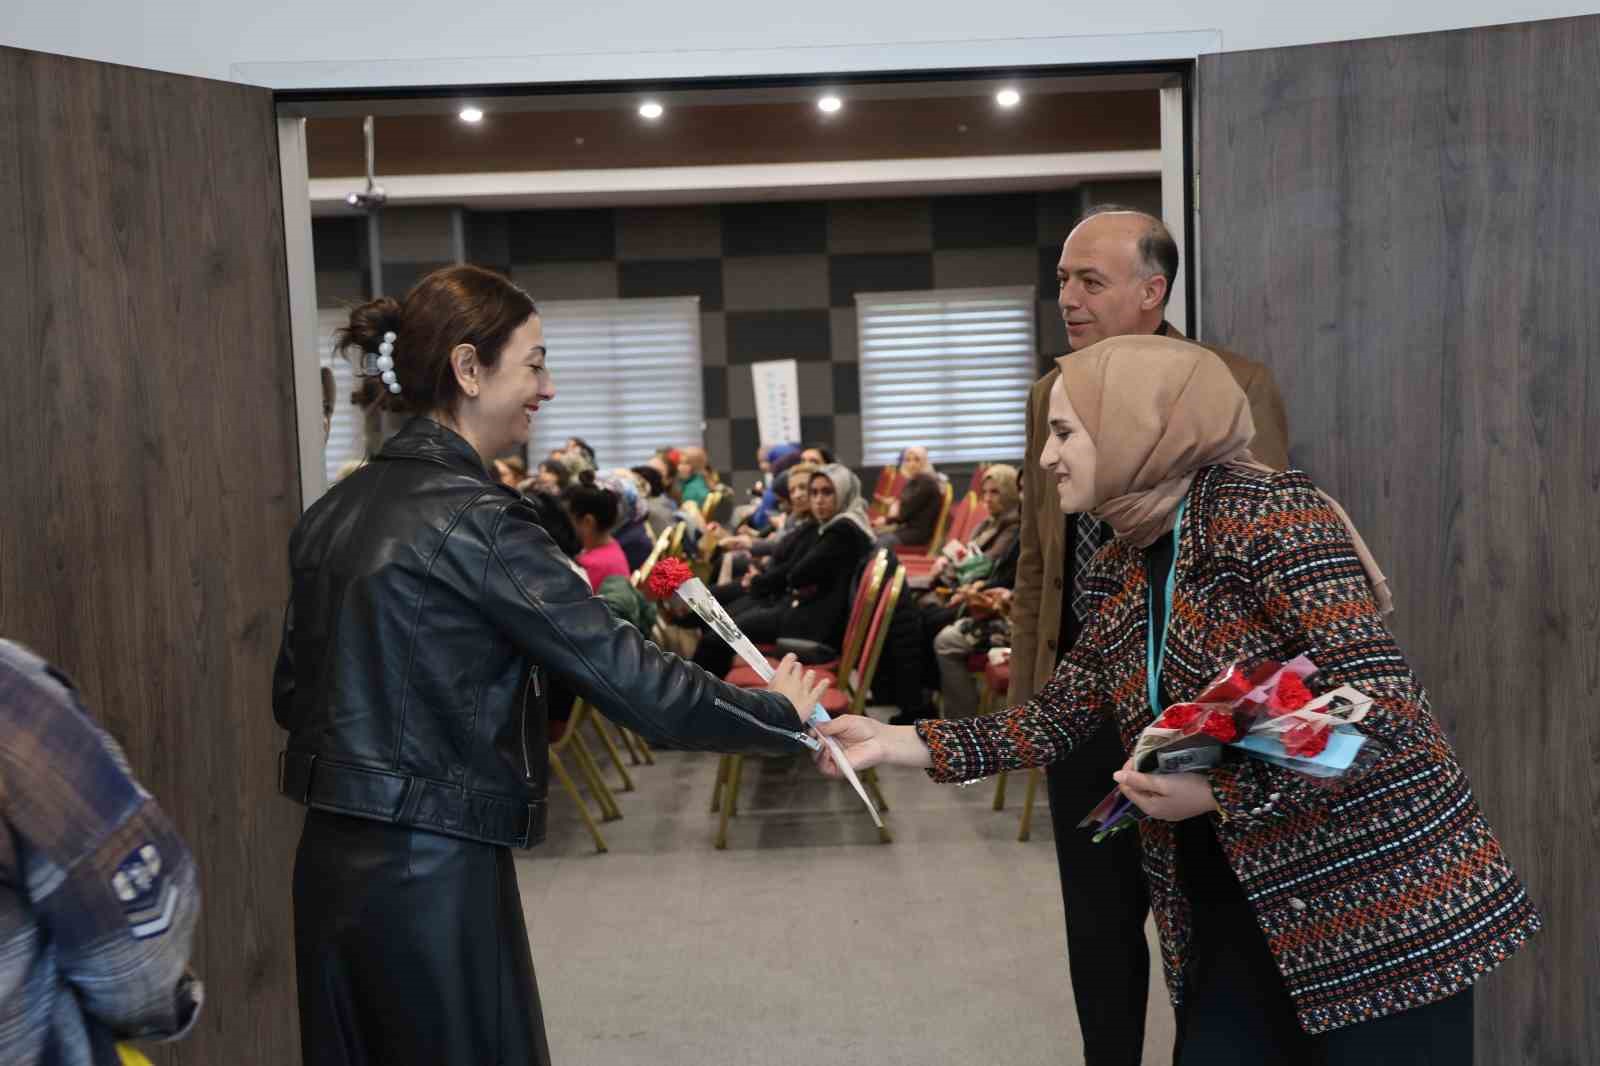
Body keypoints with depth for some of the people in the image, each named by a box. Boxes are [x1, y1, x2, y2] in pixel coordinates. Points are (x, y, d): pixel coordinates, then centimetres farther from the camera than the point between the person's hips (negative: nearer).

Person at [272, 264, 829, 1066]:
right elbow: (625, 677, -19)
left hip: (333, 860, 8)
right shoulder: (477, 519, -18)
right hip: (433, 875, -8)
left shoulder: (334, 510, 6)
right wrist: (780, 714, -6)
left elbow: (292, 691, 13)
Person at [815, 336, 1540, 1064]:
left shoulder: (1265, 515, -17)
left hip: (1381, 906, -7)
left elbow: (1383, 702, -22)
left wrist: (1221, 792, -23)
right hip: (1240, 911, 7)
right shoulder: (1125, 569, 7)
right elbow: (1059, 717, 7)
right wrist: (902, 743, -1)